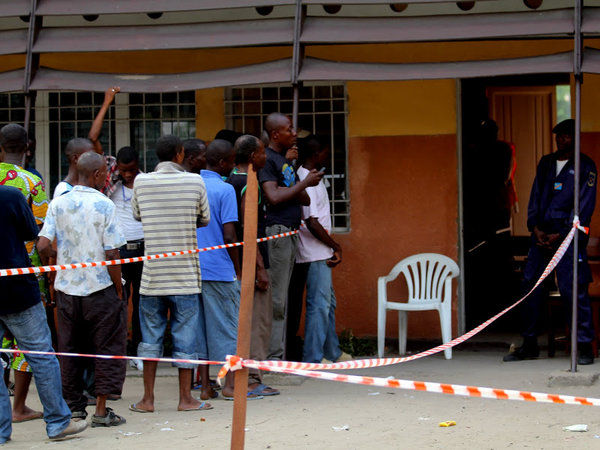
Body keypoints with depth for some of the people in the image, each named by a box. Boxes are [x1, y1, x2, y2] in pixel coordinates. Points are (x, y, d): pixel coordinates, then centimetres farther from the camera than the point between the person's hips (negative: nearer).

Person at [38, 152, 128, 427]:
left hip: (66, 287, 4)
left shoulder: (58, 204, 1)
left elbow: (43, 246, -7)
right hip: (100, 287, -4)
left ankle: (74, 407, 16)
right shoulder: (104, 205, -10)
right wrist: (119, 289, -3)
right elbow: (111, 254, -13)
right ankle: (101, 411, 4)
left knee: (69, 349, 13)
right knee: (107, 348, 6)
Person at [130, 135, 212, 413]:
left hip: (152, 272, 1)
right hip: (185, 272, -1)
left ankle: (148, 398, 10)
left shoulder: (141, 182, -2)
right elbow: (205, 220, 7)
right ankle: (186, 397, 9)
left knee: (151, 335, 9)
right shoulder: (194, 182, -5)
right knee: (185, 334, 5)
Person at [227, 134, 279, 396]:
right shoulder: (248, 185, -14)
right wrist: (260, 268, -18)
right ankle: (252, 380, -6)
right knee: (259, 319, -5)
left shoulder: (229, 183, 14)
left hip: (236, 264, 9)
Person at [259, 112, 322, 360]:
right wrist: (304, 183, -10)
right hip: (276, 233, -9)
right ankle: (272, 356, -6)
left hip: (291, 233, 9)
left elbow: (305, 199, 17)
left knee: (282, 300, 10)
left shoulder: (285, 159, 19)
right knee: (275, 300, -8)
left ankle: (278, 355, 14)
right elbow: (273, 197, -18)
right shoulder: (267, 159, -9)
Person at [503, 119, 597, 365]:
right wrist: (536, 228, 0)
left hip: (568, 235, -5)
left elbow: (584, 206, -6)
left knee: (574, 289, -10)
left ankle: (584, 346, -3)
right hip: (542, 234, 5)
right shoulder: (546, 163, 16)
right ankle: (529, 345, 11)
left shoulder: (585, 166, 0)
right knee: (531, 286, 3)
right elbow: (535, 197, 16)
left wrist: (561, 235, -11)